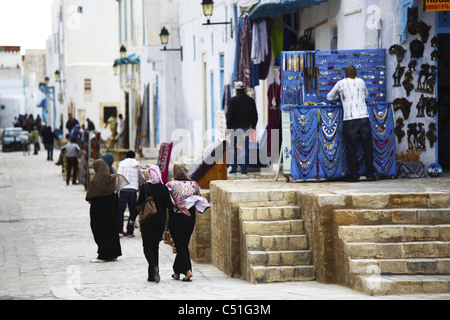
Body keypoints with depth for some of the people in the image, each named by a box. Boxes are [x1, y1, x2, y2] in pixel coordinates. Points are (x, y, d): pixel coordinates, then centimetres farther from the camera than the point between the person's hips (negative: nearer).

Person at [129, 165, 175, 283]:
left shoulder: (145, 187, -8)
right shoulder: (164, 188, -3)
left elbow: (139, 203, -6)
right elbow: (169, 206, -3)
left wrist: (132, 218, 2)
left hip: (147, 221, -3)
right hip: (160, 222, 3)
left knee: (148, 247, 4)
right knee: (155, 246, 13)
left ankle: (154, 266, -24)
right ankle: (152, 275, 12)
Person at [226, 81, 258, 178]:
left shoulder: (233, 100, -7)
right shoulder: (250, 100, 4)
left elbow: (230, 114, -9)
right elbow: (255, 115, 10)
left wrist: (228, 126, -2)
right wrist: (253, 126, 20)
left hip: (235, 126, -2)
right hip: (246, 127, 2)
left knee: (233, 148, 10)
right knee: (245, 149, 2)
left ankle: (234, 169, 9)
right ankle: (244, 171, -3)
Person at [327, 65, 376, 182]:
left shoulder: (341, 83, 6)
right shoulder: (361, 82, 14)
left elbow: (329, 97, 19)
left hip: (350, 119, -2)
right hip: (364, 118, 2)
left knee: (351, 148, 4)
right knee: (367, 147, 10)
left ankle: (354, 175, 2)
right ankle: (370, 174, 11)